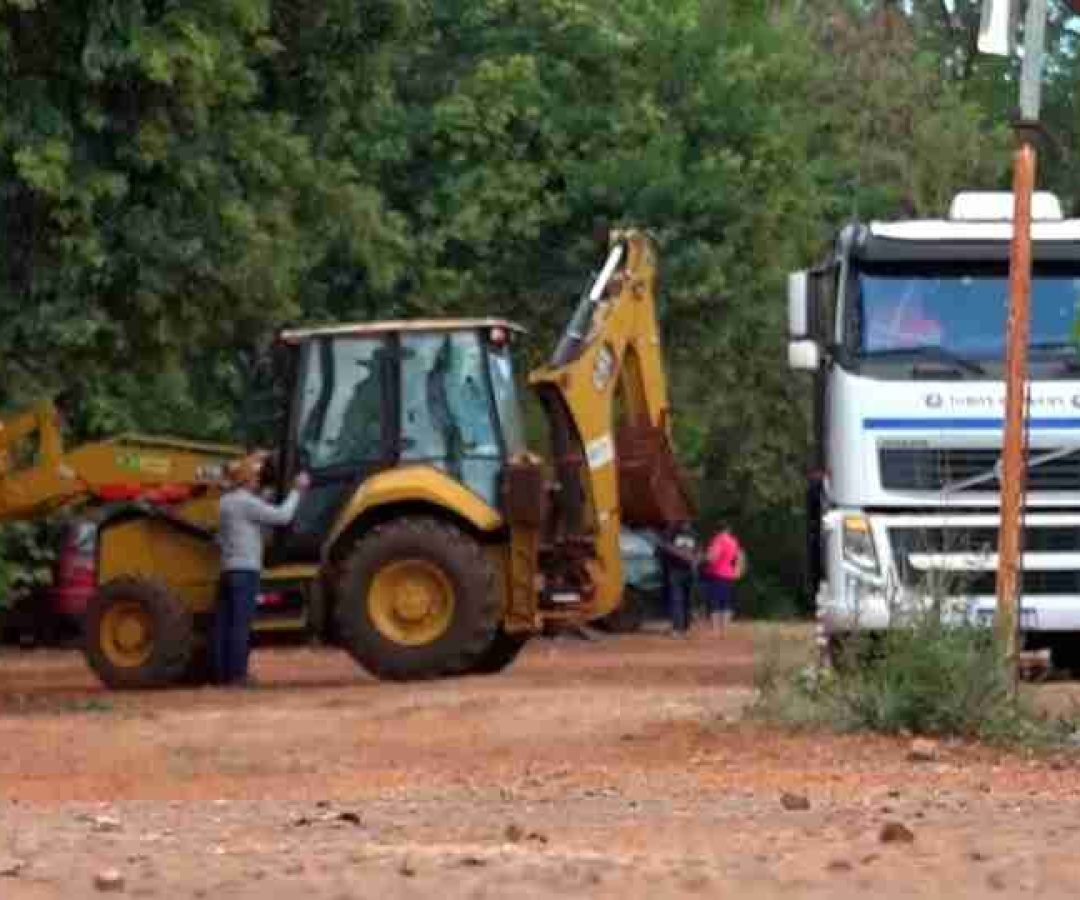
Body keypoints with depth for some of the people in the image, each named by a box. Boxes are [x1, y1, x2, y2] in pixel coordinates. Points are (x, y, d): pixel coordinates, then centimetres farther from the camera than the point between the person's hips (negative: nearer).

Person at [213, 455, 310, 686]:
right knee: (241, 623, -9)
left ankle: (222, 672, 6)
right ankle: (237, 674, -12)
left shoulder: (225, 501, 15)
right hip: (246, 569, -9)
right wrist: (297, 490, -5)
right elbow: (282, 516, -13)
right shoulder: (247, 502, -11)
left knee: (224, 622, 6)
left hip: (227, 569, 9)